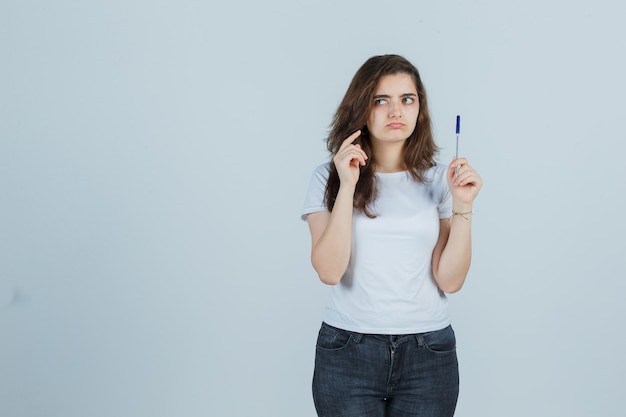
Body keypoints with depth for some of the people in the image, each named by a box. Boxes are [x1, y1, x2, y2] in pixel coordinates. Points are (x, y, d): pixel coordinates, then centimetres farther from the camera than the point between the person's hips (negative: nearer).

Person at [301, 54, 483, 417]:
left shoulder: (439, 179, 2)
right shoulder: (329, 178, -1)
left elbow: (450, 280, -3)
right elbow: (329, 271, -13)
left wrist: (462, 206, -13)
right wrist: (347, 186, -17)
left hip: (428, 351, 1)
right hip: (348, 351, -1)